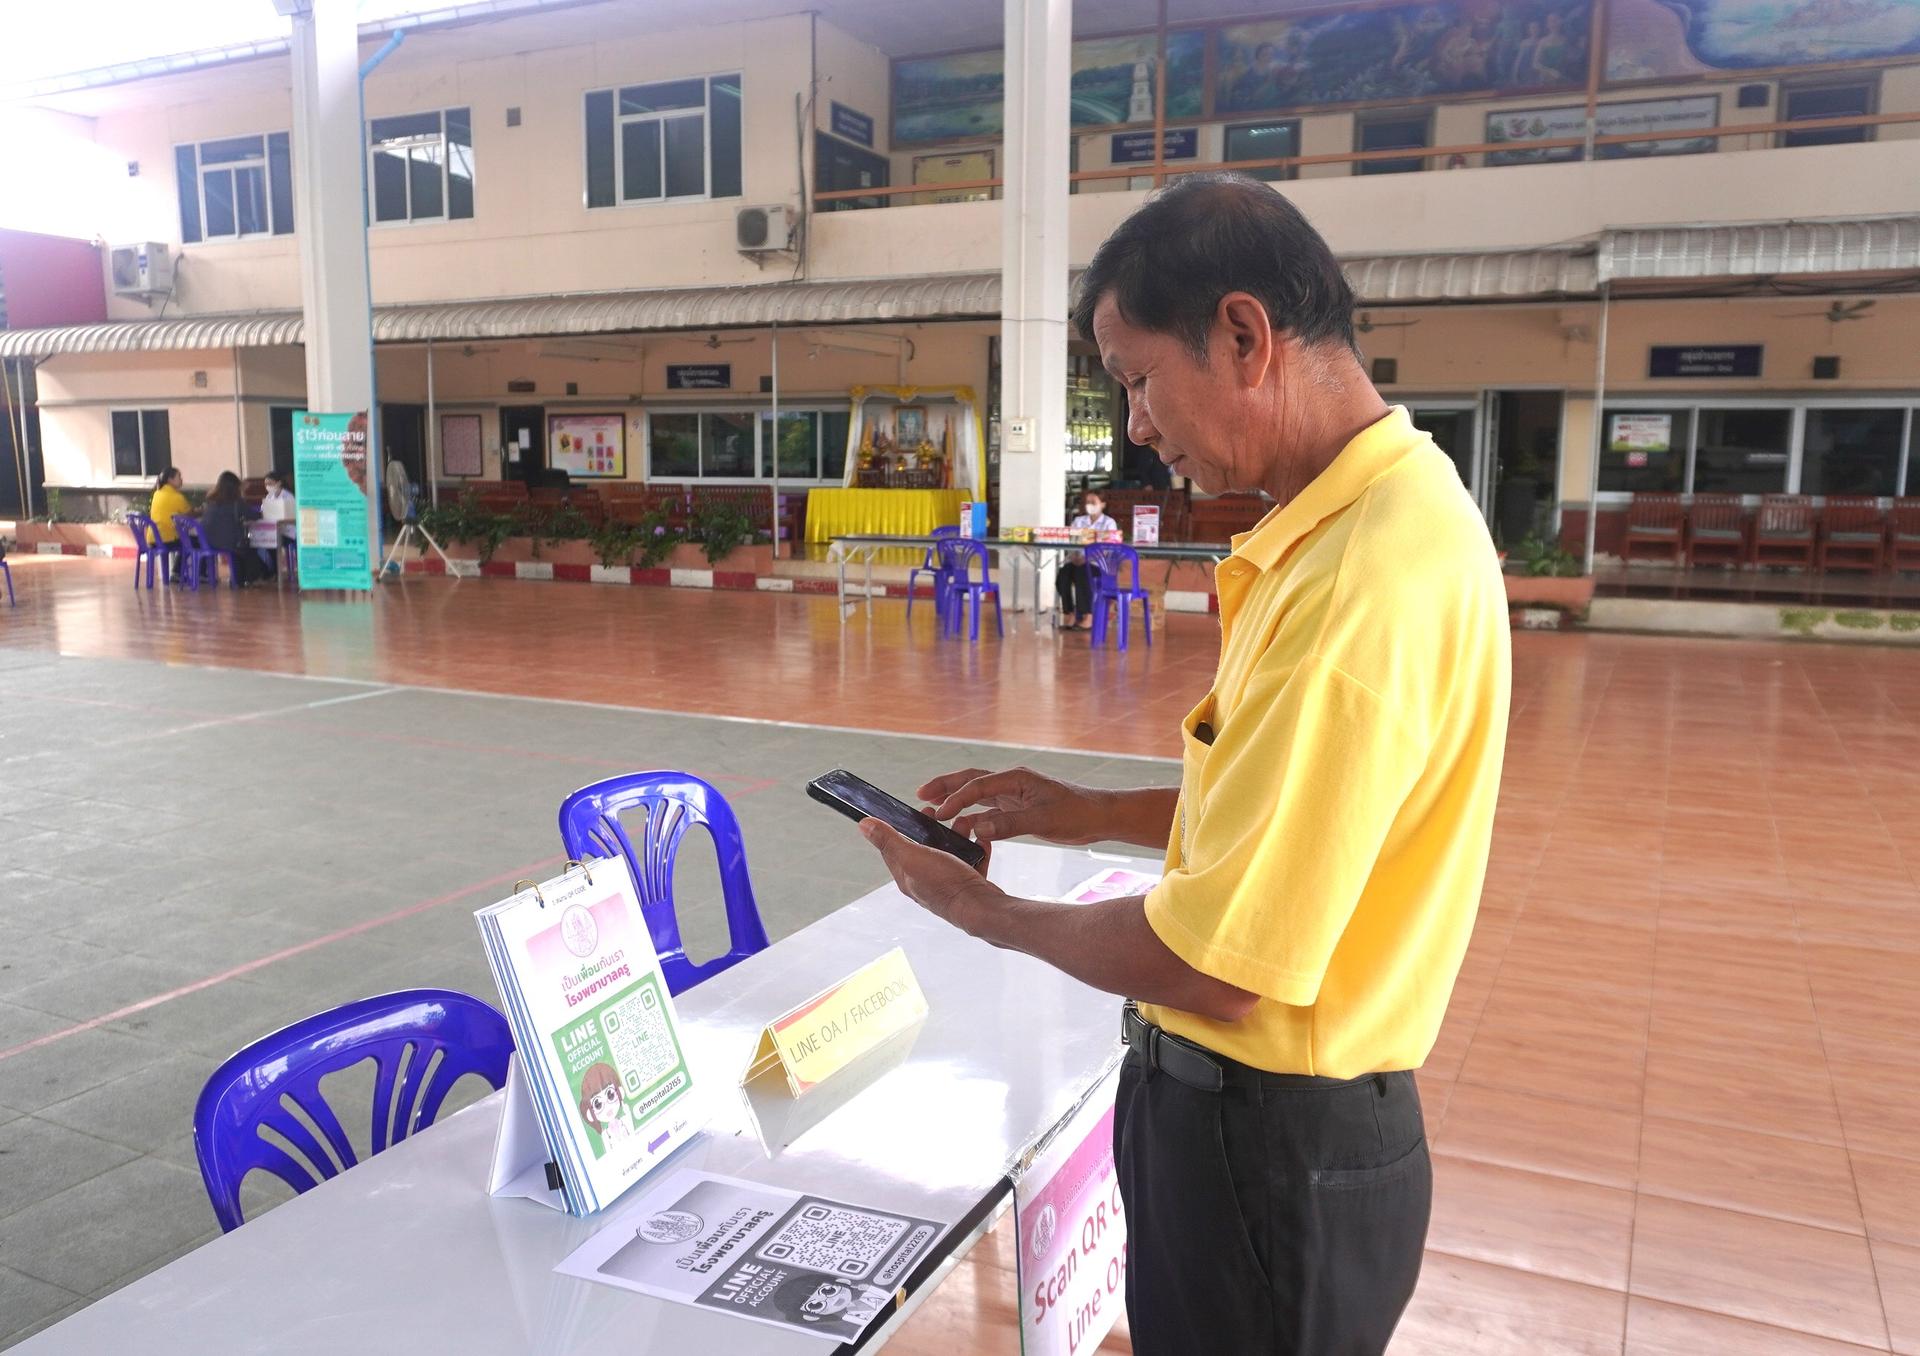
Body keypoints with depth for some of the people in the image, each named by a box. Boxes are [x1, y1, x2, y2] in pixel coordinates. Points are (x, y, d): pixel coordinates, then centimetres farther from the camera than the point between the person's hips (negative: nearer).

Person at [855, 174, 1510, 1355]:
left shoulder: (1354, 584, -30)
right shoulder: (1394, 508, 3)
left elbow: (1212, 969, -27)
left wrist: (992, 914, -10)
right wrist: (1093, 813, 7)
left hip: (1269, 1143, -9)